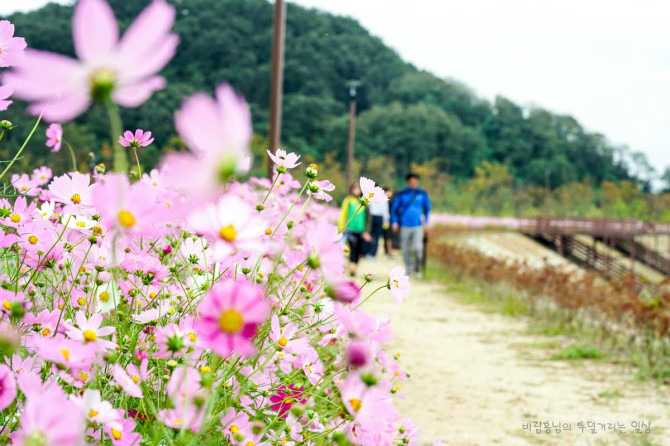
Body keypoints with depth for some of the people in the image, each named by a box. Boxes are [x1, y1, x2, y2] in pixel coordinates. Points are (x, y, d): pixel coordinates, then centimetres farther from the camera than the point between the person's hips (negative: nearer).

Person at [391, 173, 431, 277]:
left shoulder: (422, 194, 3)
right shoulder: (401, 194, 0)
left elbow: (427, 208, 16)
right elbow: (394, 208, 7)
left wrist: (425, 221, 10)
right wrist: (394, 222, -2)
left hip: (417, 226, 0)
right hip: (404, 226, 0)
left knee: (418, 248, -15)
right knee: (405, 249, 4)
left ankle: (417, 269, 6)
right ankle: (409, 271, 18)